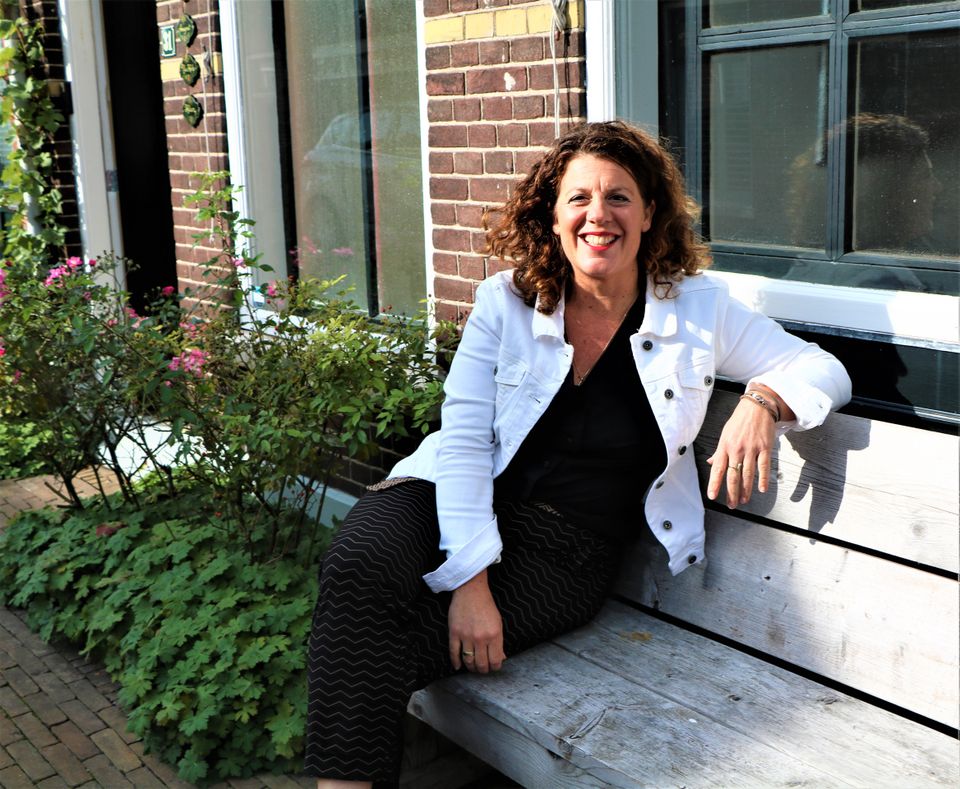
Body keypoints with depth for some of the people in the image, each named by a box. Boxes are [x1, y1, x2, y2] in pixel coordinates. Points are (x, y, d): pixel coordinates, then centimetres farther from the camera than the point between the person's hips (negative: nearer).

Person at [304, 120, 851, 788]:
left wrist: (764, 400, -20)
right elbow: (462, 440, -6)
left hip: (571, 550, -1)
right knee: (359, 570, -33)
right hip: (460, 504, 1)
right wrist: (470, 577, -18)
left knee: (396, 649, -29)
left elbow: (825, 371, 5)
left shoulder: (699, 310, 2)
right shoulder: (506, 302, 1)